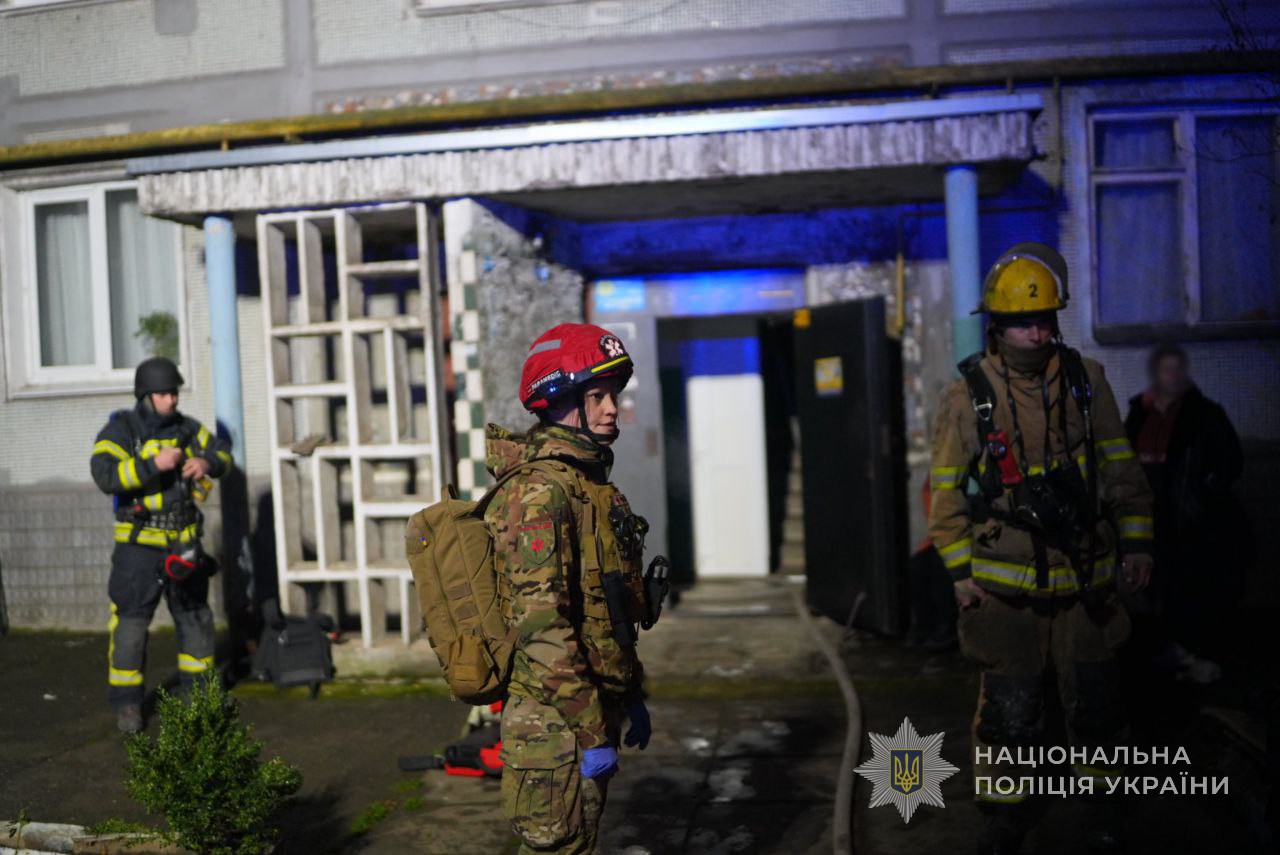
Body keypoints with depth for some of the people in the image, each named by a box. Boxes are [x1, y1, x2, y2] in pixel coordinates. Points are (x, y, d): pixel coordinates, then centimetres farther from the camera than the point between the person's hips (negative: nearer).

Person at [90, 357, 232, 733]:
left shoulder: (185, 427, 5)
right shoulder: (120, 430, -10)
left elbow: (222, 452, 10)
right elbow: (104, 474, -24)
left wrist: (207, 463, -12)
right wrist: (153, 464, -33)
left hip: (184, 542, 5)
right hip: (140, 545, -5)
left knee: (196, 617, 13)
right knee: (130, 622, -2)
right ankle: (127, 704, 11)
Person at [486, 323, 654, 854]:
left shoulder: (591, 483, 12)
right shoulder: (538, 492, -20)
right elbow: (541, 627, -26)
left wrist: (631, 695, 21)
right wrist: (593, 731, -23)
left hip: (593, 706, 10)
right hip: (557, 723, -10)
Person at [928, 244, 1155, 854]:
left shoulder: (1086, 380, 2)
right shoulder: (967, 396, -5)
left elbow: (1121, 468, 10)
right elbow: (945, 489, -1)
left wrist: (1136, 542, 7)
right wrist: (961, 571, -3)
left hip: (1085, 578, 2)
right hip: (1006, 585, -2)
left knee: (1093, 700, 13)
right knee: (1009, 706, 5)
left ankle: (1098, 804, 34)